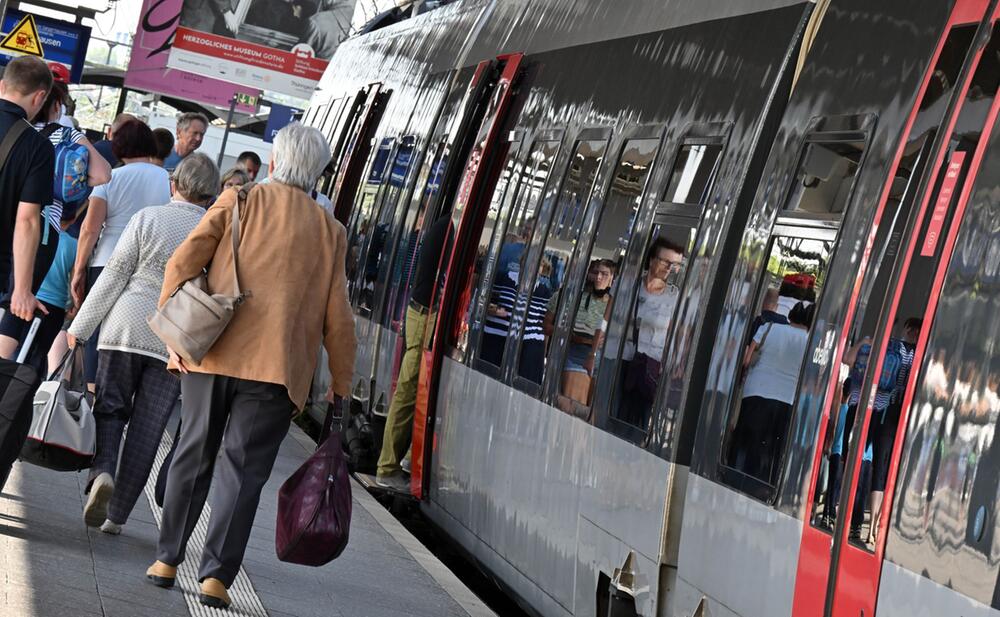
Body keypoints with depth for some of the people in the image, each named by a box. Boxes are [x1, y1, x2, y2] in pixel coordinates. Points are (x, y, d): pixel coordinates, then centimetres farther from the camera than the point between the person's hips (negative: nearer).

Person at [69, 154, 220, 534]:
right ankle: (117, 517, 9)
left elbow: (114, 276, -3)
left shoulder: (148, 218, -3)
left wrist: (80, 328, 2)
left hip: (127, 329, -1)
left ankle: (103, 471, -16)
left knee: (110, 409, 12)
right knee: (147, 430, 6)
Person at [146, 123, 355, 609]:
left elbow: (183, 263, -3)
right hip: (277, 367, -1)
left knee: (193, 458, 13)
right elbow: (337, 318, 6)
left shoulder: (240, 201, 5)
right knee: (243, 469, 2)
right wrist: (341, 383, 14)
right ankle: (216, 574, -4)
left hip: (211, 353, 1)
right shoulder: (330, 231, 7)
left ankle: (167, 560, 18)